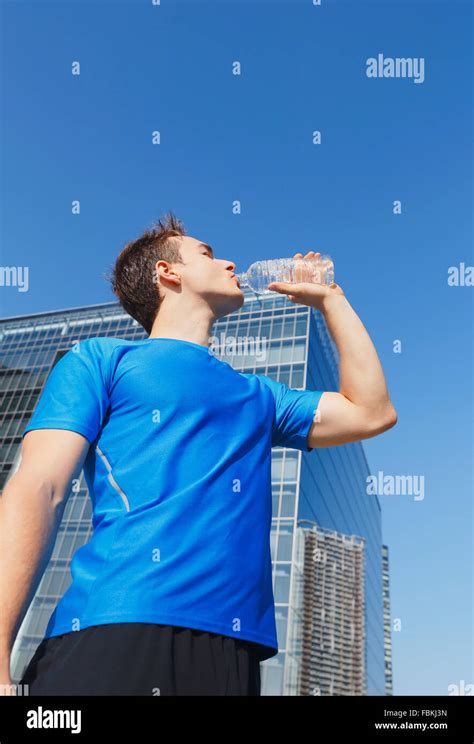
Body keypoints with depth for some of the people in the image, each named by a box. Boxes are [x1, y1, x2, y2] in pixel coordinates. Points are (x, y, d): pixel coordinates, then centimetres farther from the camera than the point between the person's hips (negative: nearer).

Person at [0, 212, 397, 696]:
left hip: (231, 649, 5)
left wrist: (330, 298, 24)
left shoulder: (257, 396, 21)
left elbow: (371, 412, 18)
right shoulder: (102, 359, 7)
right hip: (112, 635, -4)